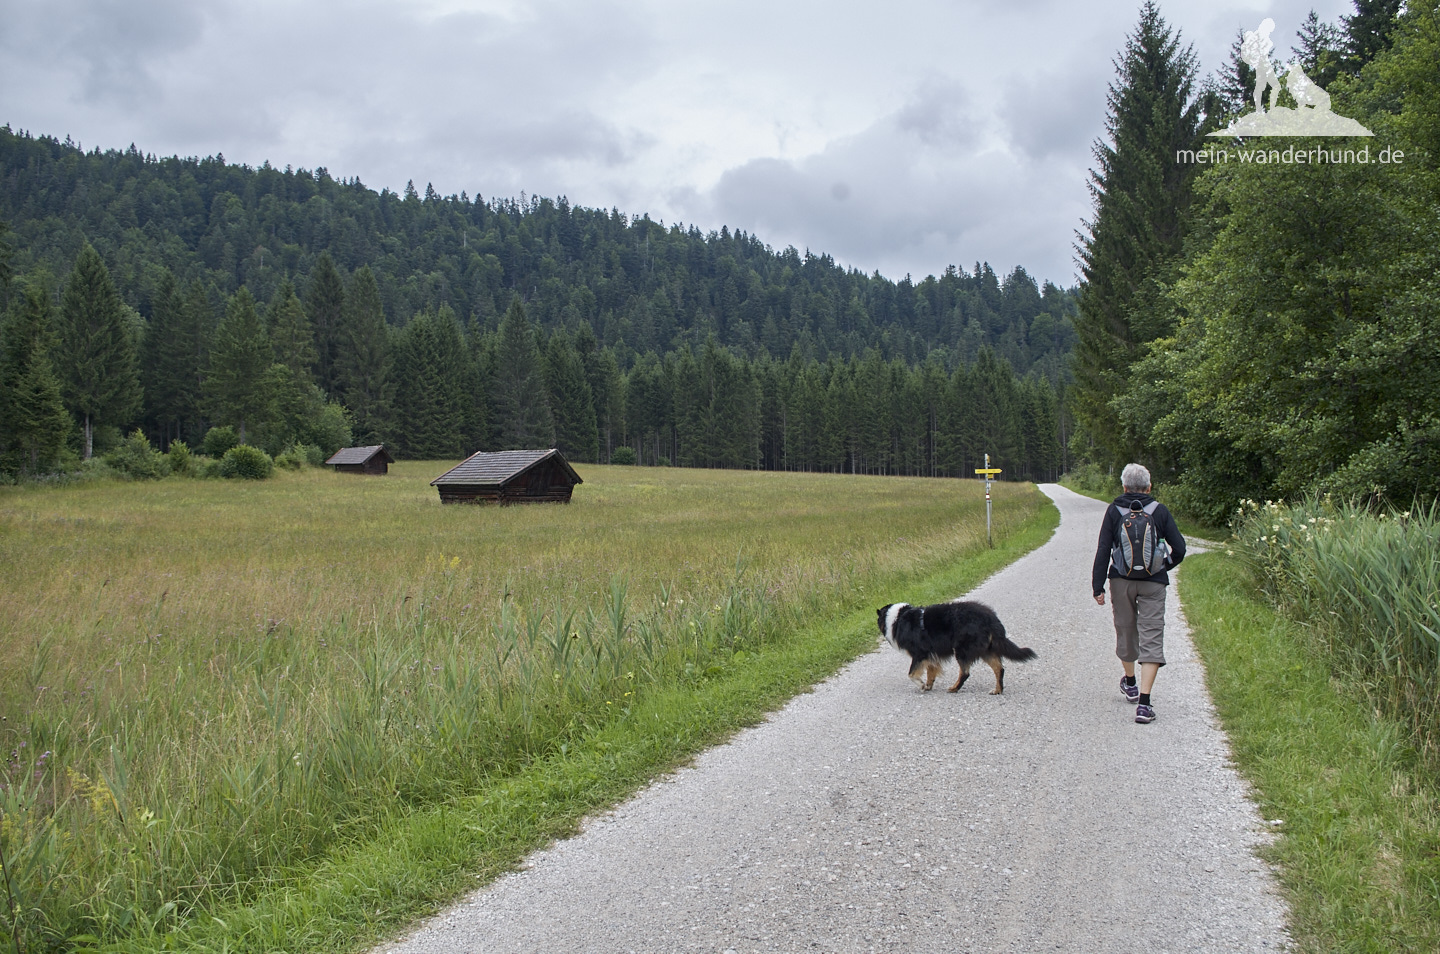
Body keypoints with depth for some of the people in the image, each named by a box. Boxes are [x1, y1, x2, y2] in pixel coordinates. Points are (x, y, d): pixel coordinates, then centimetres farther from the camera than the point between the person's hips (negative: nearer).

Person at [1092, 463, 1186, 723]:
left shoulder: (1114, 512, 0)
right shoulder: (1159, 511, 0)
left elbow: (1103, 551, -4)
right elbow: (1179, 548, 0)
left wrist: (1098, 587, 0)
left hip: (1121, 581, 1)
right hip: (1153, 583, -1)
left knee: (1126, 631, 20)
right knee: (1151, 638, -3)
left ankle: (1130, 683, 43)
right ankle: (1143, 702, -13)